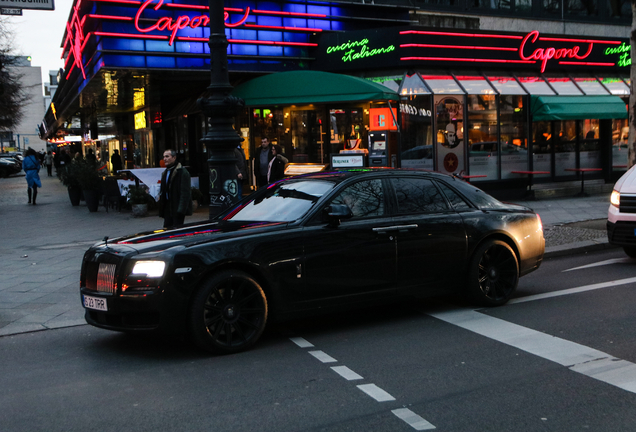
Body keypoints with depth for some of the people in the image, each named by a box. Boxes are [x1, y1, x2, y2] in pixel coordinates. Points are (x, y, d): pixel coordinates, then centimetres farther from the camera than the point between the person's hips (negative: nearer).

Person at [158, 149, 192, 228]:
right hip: (167, 208, 8)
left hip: (177, 209, -8)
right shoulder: (165, 173, 17)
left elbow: (185, 192, -16)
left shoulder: (182, 172, -10)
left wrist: (181, 210, -20)